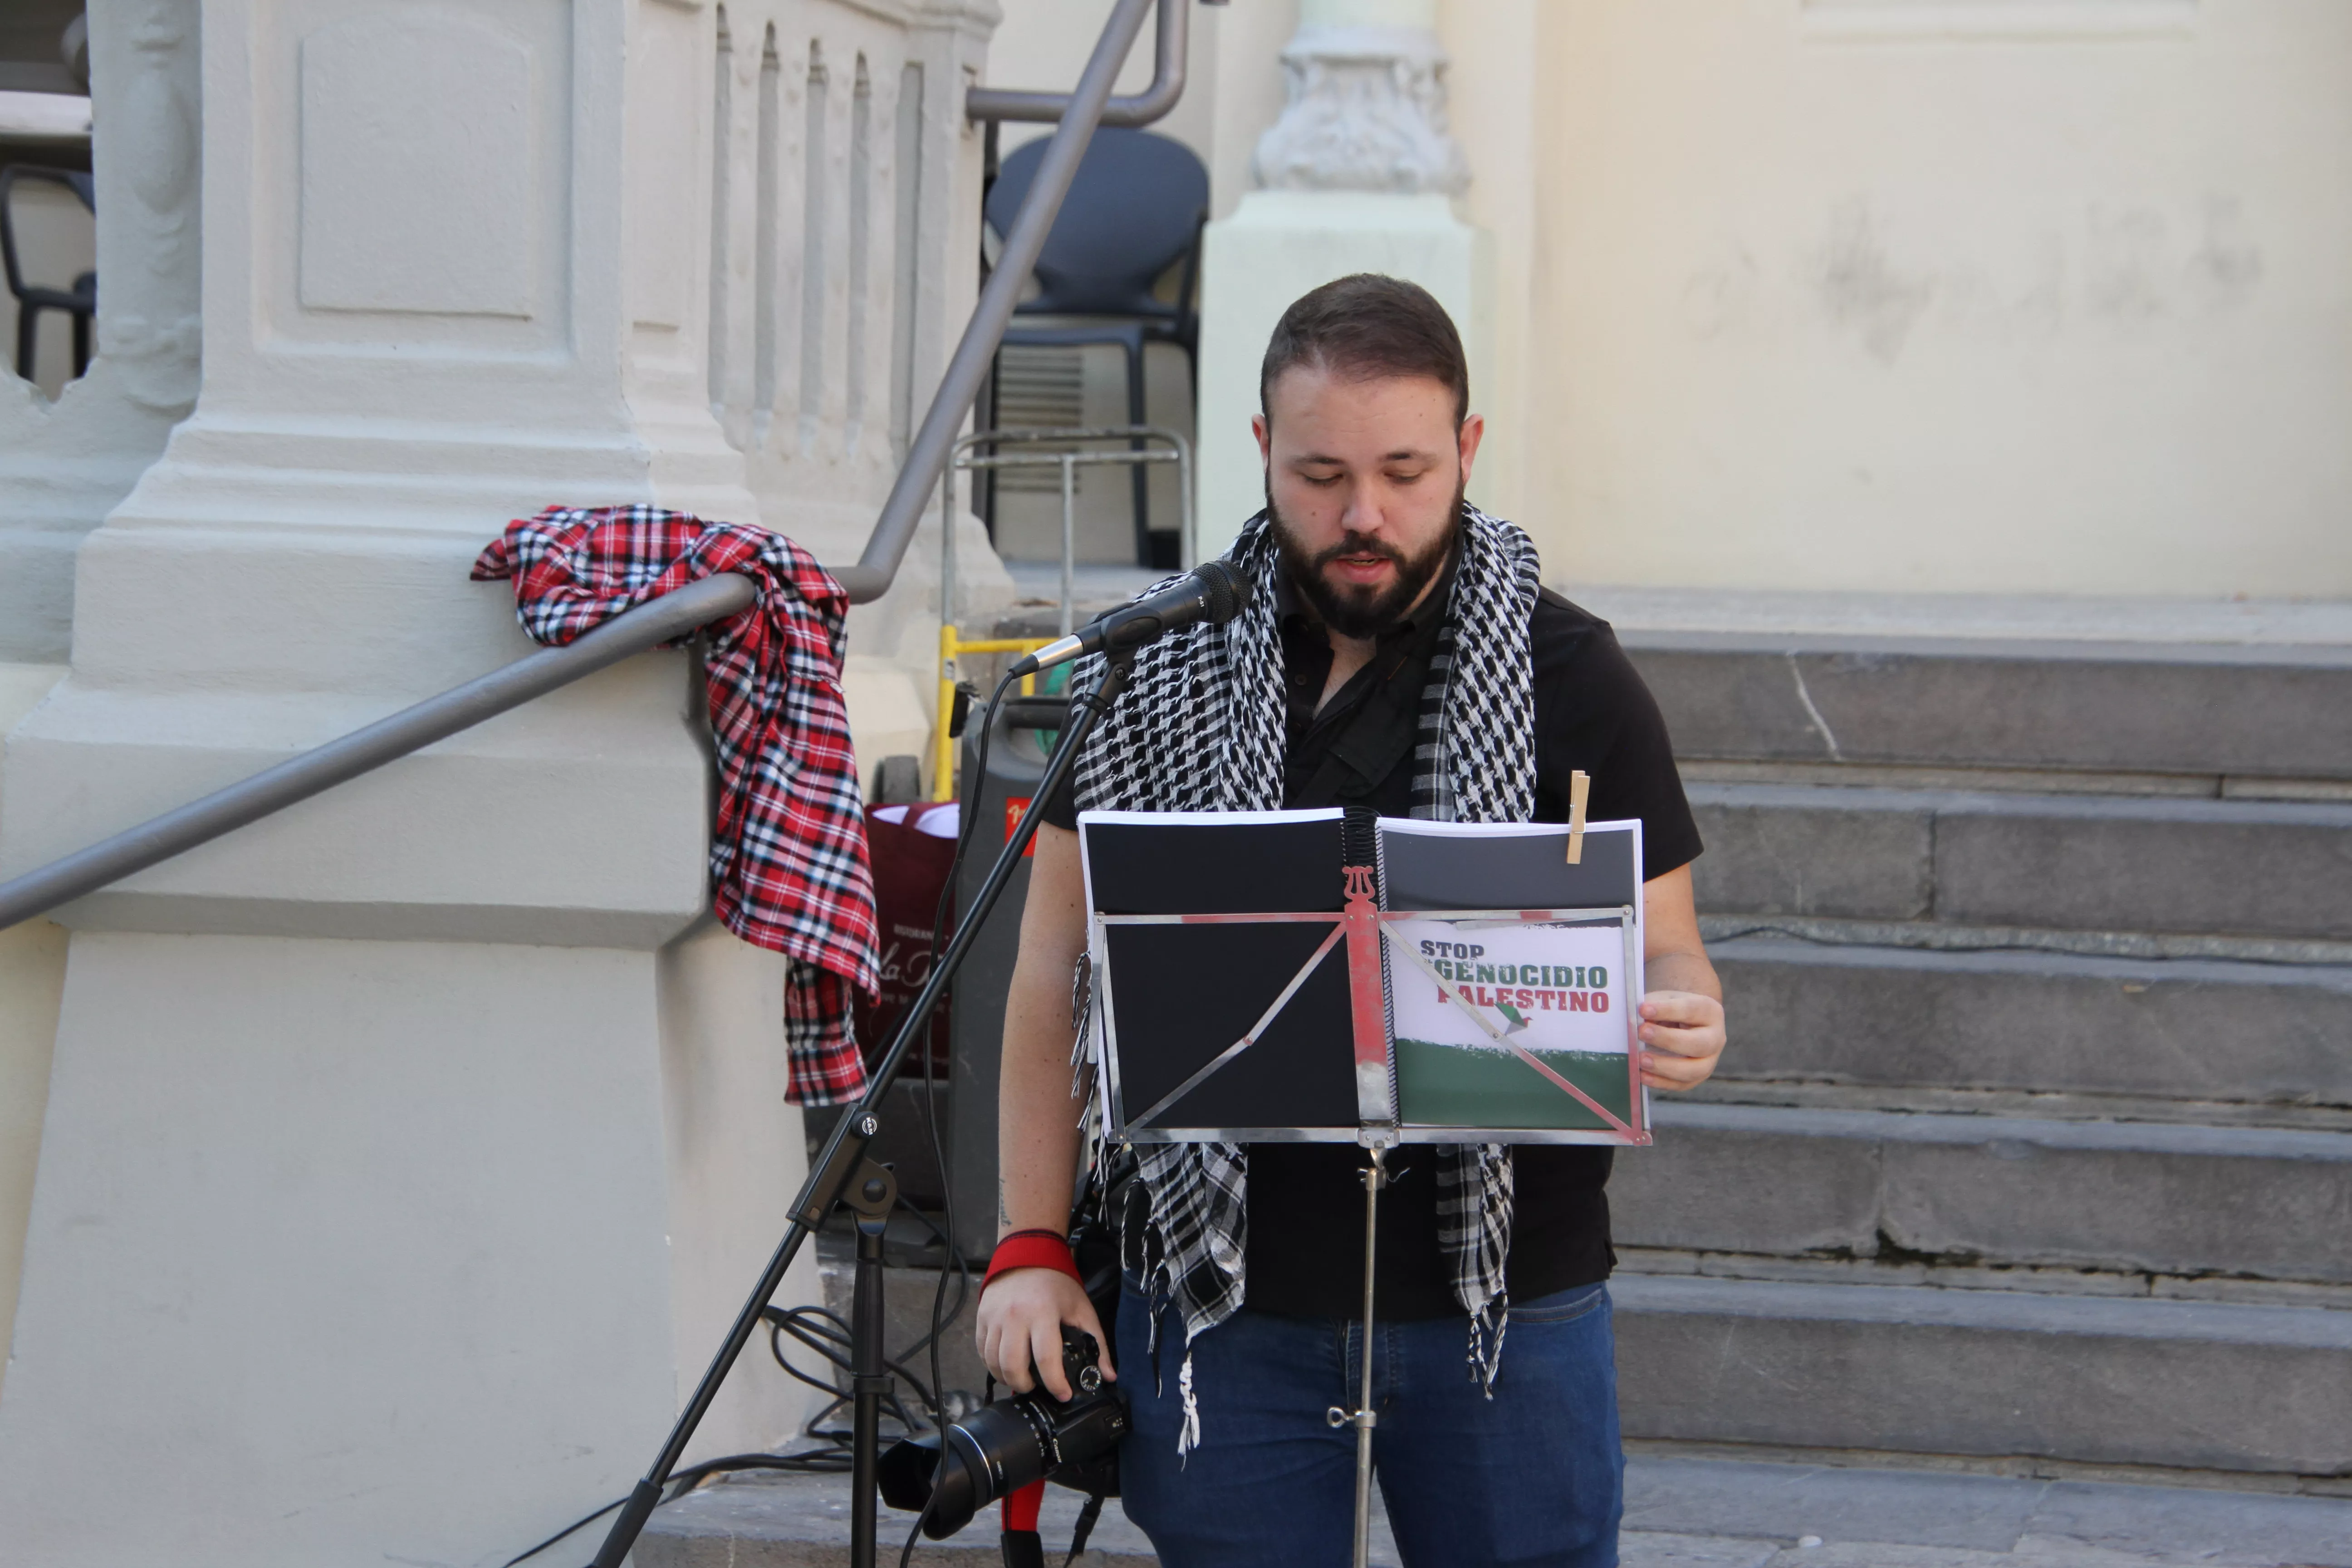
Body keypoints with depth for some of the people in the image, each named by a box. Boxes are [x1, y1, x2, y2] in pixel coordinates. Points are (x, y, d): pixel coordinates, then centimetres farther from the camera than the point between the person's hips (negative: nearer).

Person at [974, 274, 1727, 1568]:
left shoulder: (1573, 682, 1)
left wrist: (1680, 1028, -22)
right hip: (1218, 1298, 1)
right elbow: (1057, 971, 6)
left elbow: (1666, 952, 3)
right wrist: (1031, 1248, 0)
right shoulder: (1152, 670, 3)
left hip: (1501, 1306, -1)